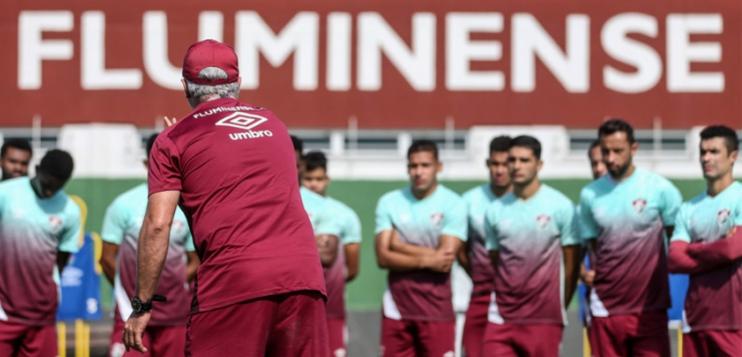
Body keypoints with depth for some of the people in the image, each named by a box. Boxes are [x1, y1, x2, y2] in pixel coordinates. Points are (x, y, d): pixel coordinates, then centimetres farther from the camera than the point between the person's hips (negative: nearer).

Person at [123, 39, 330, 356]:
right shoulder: (274, 125, 23)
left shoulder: (174, 140, 8)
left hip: (231, 282, -4)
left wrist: (142, 305, 2)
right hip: (303, 276, 4)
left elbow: (157, 225, 0)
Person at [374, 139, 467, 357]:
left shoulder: (453, 205, -5)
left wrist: (401, 247, -6)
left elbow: (446, 260, -13)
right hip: (396, 307, 3)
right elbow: (383, 257, -3)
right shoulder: (389, 202, 5)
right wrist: (426, 259, -12)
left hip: (436, 308, -3)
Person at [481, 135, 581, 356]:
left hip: (543, 320, -3)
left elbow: (571, 263, 2)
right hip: (501, 319, 3)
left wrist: (559, 308, 4)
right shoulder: (495, 211, 8)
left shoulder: (560, 206, -3)